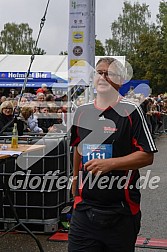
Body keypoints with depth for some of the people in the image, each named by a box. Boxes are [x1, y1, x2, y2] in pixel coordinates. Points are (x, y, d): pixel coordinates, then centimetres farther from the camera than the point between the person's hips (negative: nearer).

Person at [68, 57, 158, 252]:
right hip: (84, 207, 4)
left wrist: (110, 163, -20)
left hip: (121, 210, -3)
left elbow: (147, 156, -10)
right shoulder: (82, 112, 9)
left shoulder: (130, 111, -7)